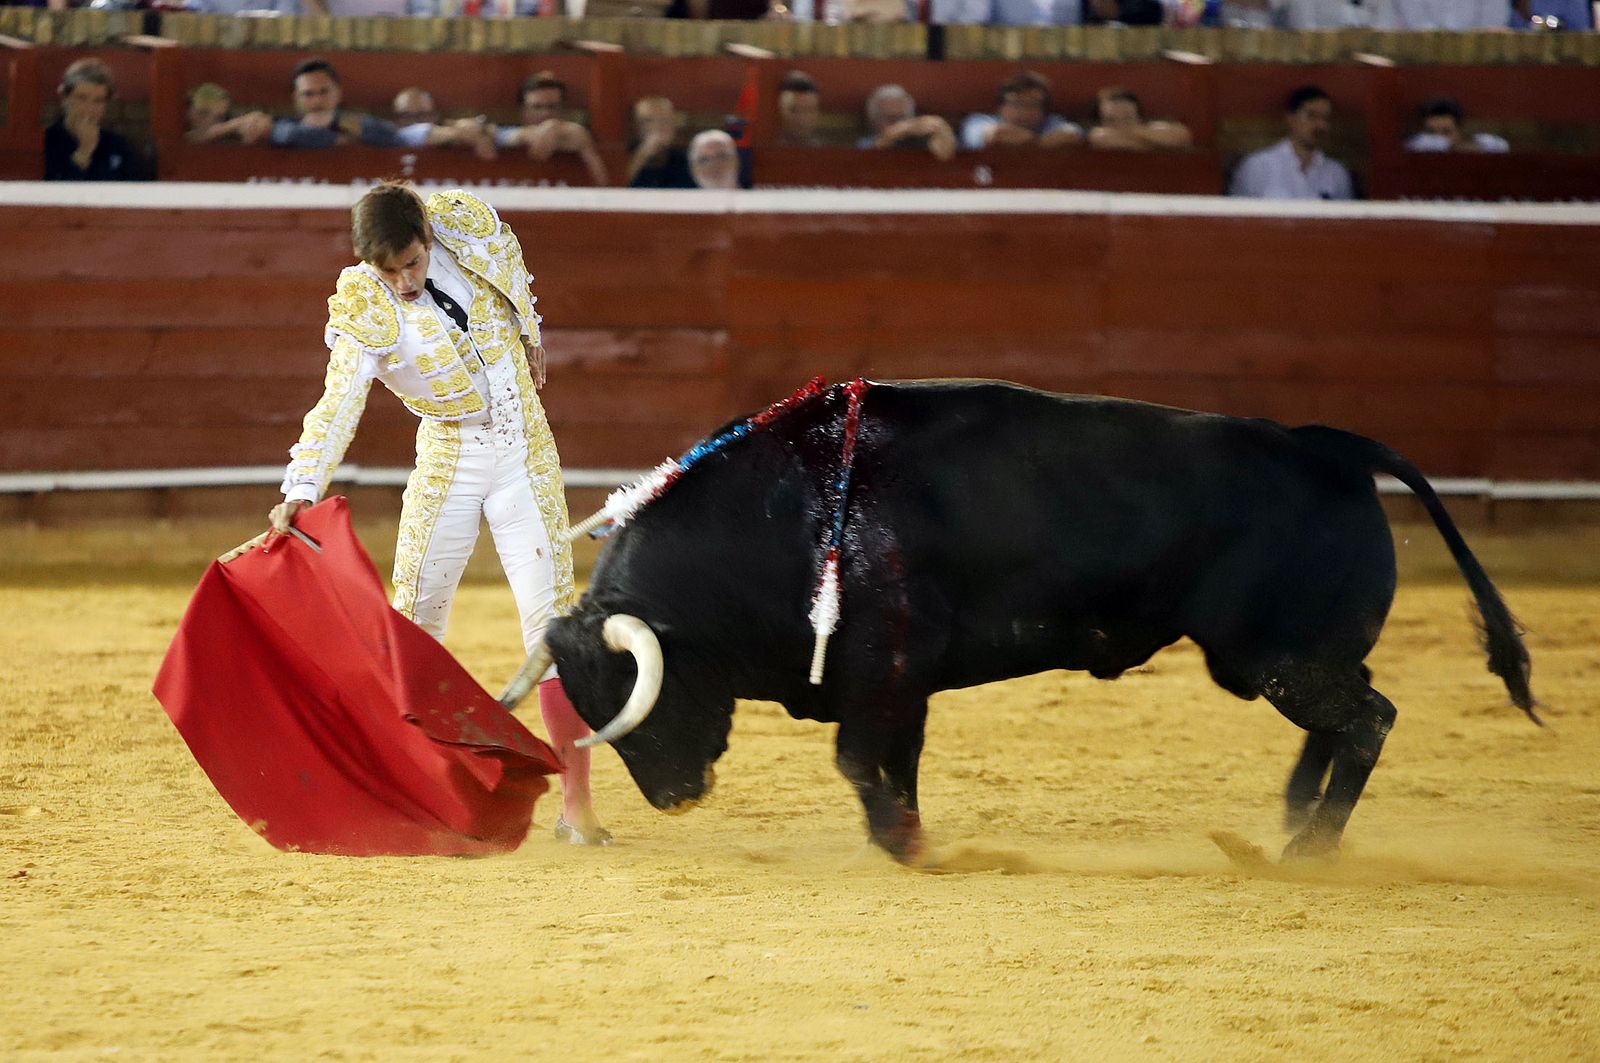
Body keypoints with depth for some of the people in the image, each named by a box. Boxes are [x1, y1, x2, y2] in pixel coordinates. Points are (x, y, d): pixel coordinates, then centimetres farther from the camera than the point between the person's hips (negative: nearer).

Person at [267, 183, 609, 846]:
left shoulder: (467, 223, -10)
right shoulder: (364, 309, -18)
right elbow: (337, 407, -28)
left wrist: (529, 337, 25)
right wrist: (299, 494, -41)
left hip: (526, 454, 1)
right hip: (448, 460, -1)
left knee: (553, 618, -5)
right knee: (413, 624, 0)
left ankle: (576, 805, -3)